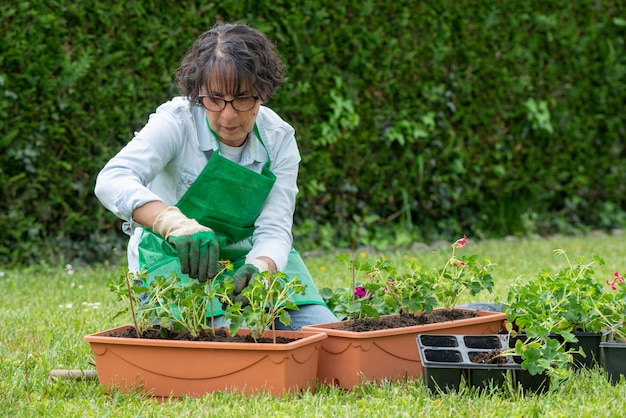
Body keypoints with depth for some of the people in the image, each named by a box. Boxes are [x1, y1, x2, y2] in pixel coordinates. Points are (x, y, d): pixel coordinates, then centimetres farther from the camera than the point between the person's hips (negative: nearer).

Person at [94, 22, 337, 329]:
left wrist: (259, 269, -40)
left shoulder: (279, 139, -9)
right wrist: (177, 224, -56)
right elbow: (112, 180, -38)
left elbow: (274, 230, -15)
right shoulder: (177, 121, -21)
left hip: (246, 253, 4)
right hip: (173, 255, -4)